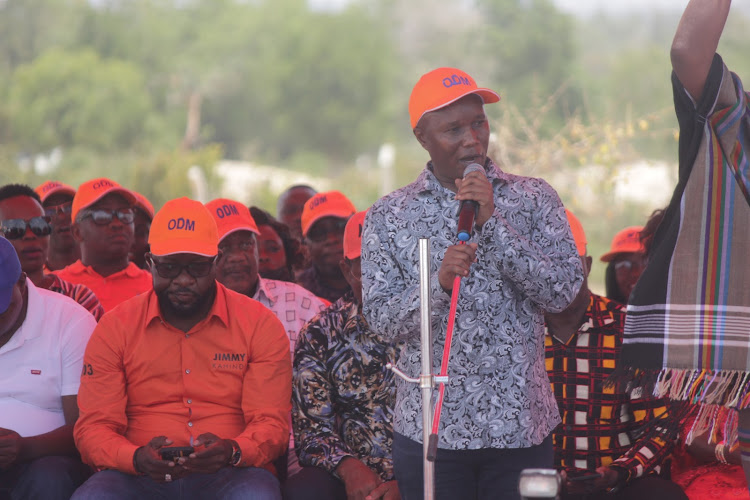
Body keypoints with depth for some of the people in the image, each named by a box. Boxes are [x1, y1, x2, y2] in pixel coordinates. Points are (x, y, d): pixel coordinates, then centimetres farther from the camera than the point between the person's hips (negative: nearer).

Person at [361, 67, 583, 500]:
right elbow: (381, 320, -2)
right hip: (430, 427, 0)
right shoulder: (389, 217, 4)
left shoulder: (534, 199, 5)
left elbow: (563, 292, -6)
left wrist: (493, 221, -13)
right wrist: (439, 282, -20)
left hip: (521, 426, 0)